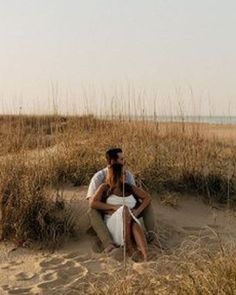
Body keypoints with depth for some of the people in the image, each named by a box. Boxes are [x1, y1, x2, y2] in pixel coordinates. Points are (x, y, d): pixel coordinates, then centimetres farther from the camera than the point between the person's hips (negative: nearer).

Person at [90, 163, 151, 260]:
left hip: (131, 222, 2)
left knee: (135, 224, -37)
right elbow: (93, 203, -6)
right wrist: (114, 207, -13)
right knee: (125, 209, -34)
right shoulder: (105, 188, 5)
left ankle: (146, 257, -57)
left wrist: (138, 211, -4)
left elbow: (147, 198, 14)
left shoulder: (129, 188, 12)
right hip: (113, 222, -2)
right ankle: (128, 245, -33)